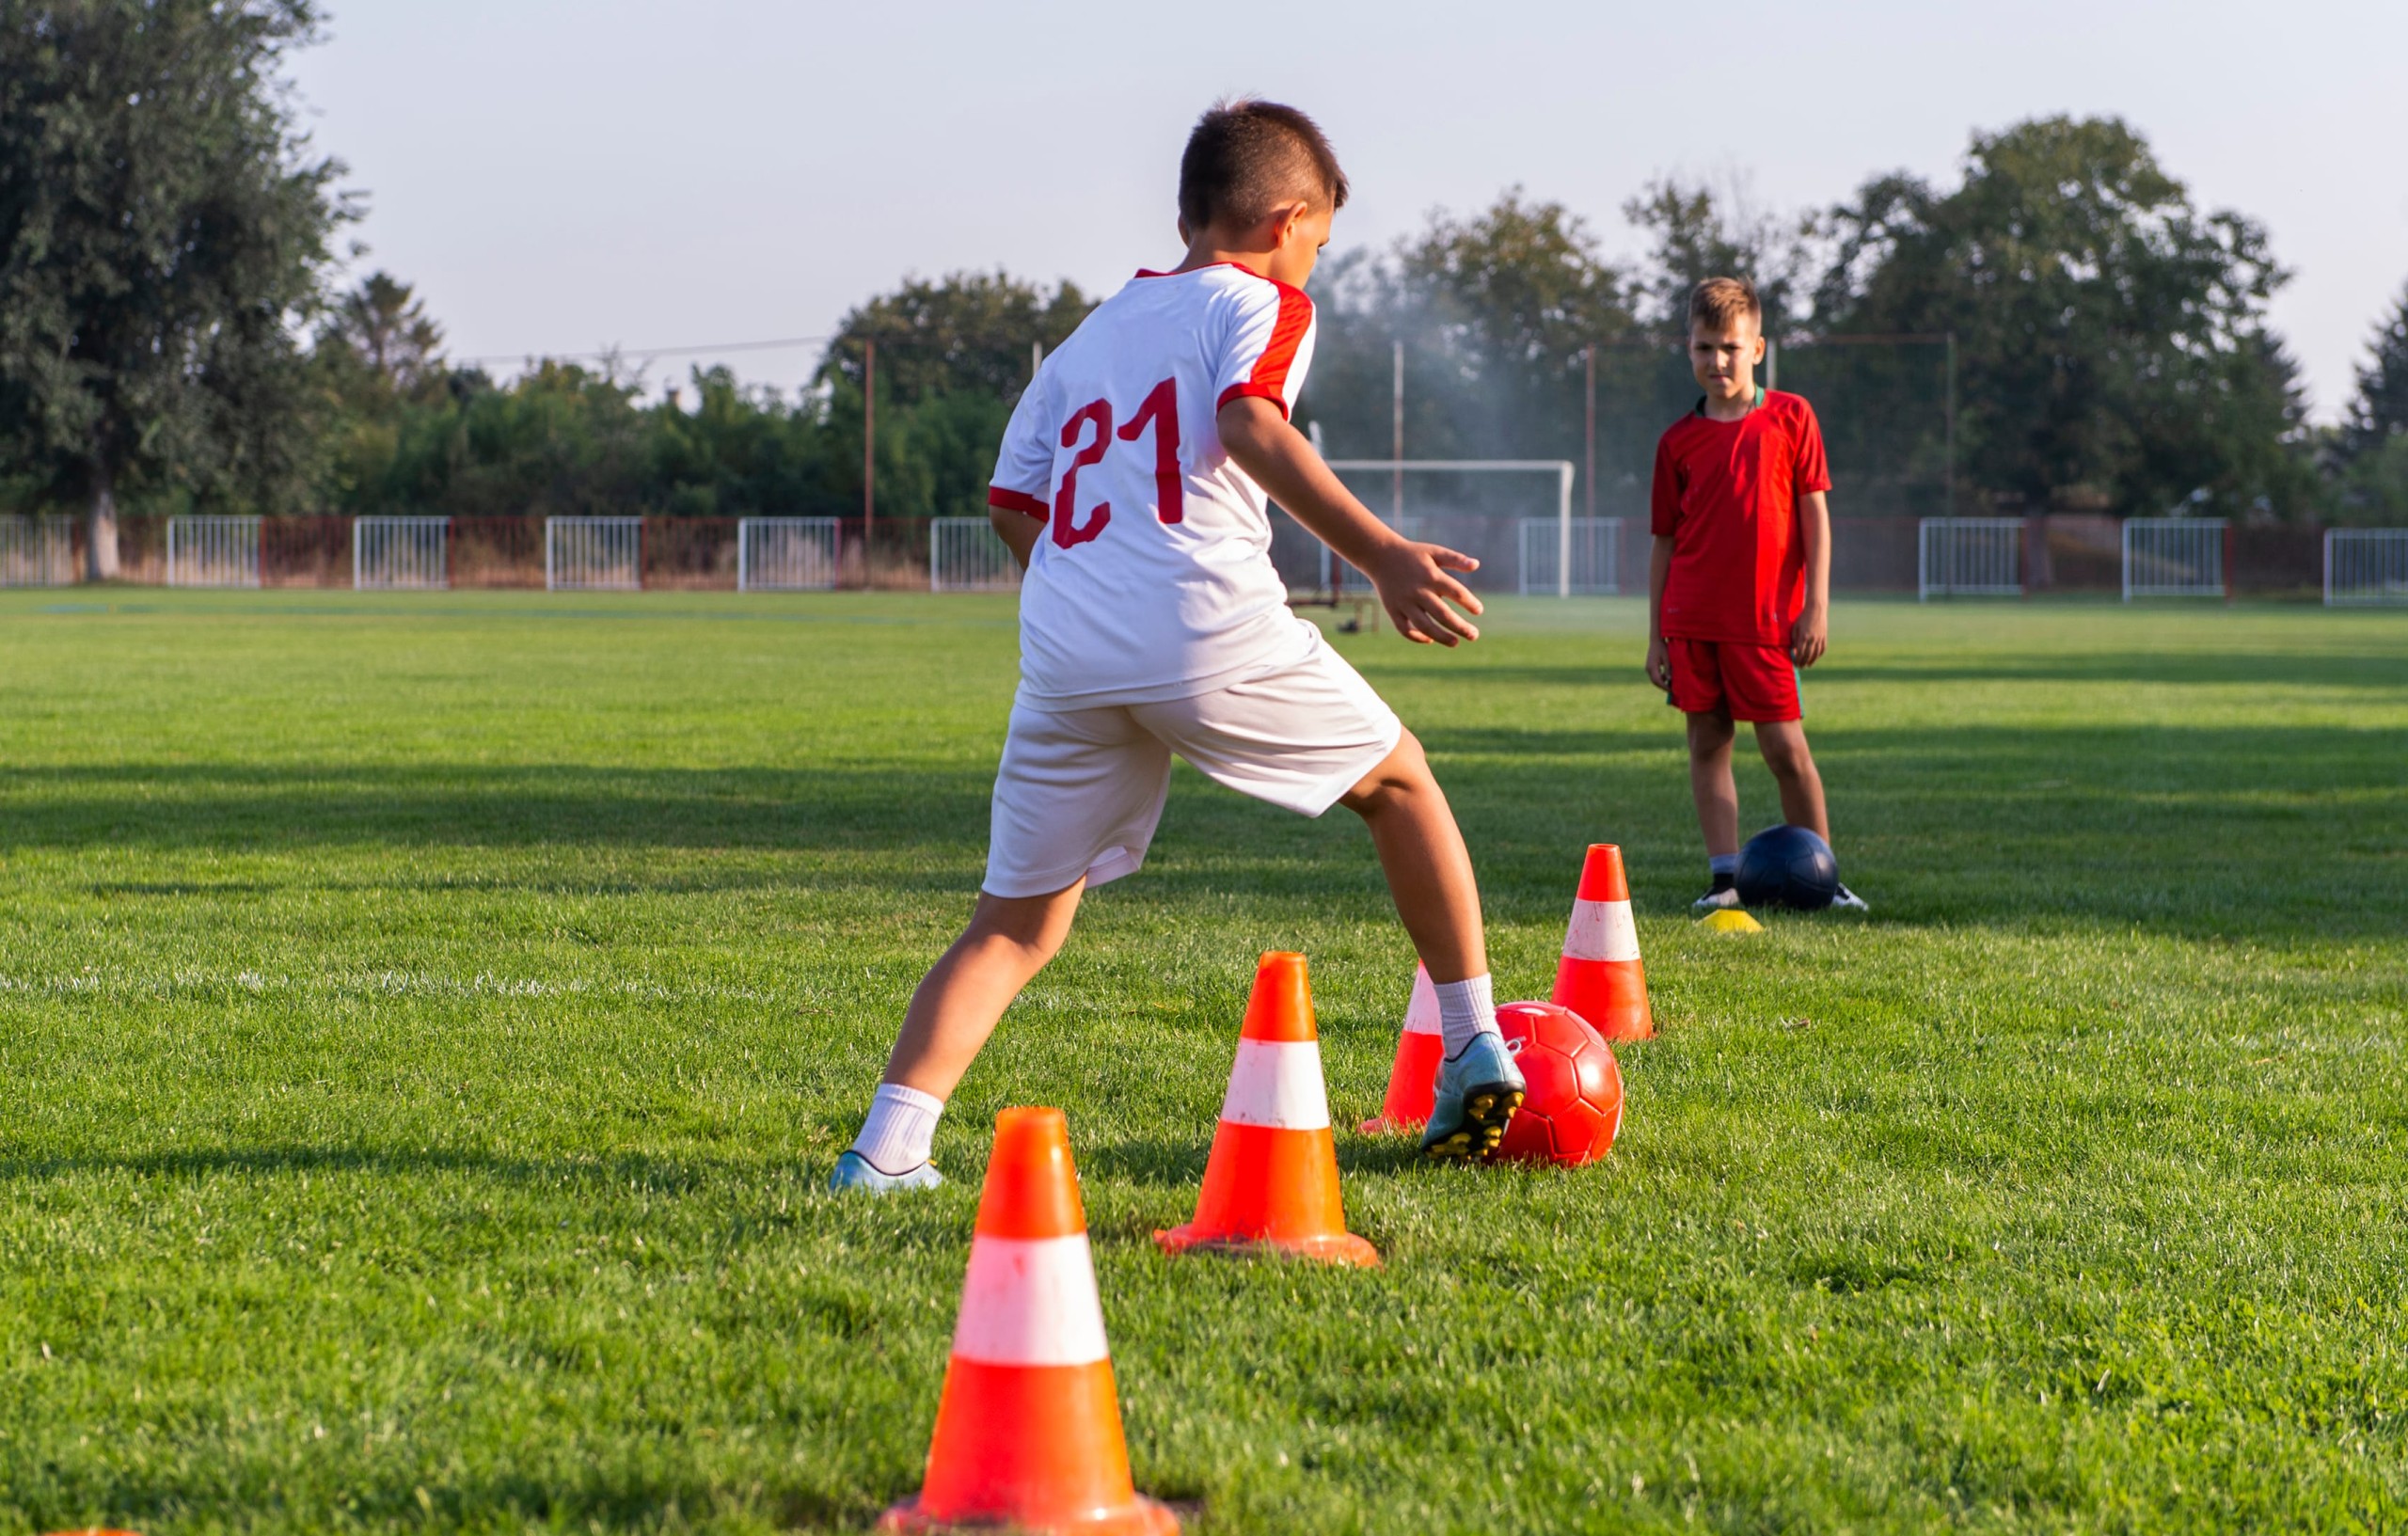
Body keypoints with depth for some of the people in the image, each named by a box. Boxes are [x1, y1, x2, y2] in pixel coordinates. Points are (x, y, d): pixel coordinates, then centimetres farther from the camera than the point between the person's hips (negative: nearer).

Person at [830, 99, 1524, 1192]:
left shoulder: (1088, 336, 27)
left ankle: (887, 1145, -9)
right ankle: (1478, 1060, 18)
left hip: (1064, 652, 5)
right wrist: (1381, 556, -18)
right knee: (1397, 779, 19)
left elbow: (1012, 504, 21)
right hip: (1210, 631, -5)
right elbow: (1250, 425, -12)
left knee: (1015, 926, 9)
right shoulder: (1261, 301, 9)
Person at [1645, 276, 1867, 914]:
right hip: (1692, 619, 3)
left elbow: (1815, 513, 2)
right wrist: (1657, 635, 7)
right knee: (1708, 741, 3)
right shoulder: (1679, 441, 7)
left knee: (1785, 745, -4)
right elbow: (1664, 541, 11)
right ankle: (1725, 877, 7)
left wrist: (1816, 606, -4)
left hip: (1765, 618, -3)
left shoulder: (1790, 418, 2)